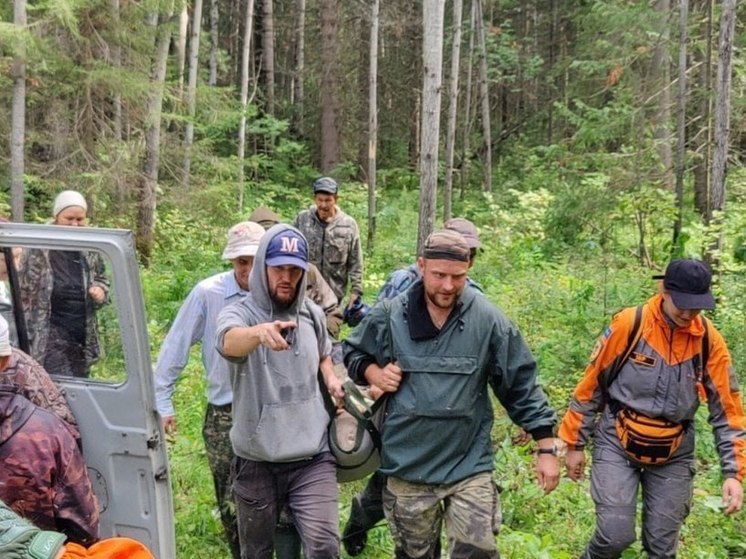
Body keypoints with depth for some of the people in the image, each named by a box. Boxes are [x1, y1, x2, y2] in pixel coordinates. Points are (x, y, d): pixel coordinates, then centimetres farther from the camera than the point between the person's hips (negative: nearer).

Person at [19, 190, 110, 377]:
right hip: (51, 339, -5)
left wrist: (100, 292, -4)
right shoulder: (38, 250, -9)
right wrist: (25, 339, -8)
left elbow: (102, 280, 20)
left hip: (83, 338, 6)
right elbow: (23, 296, -5)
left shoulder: (90, 251, 5)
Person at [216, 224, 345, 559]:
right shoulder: (239, 314, -11)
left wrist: (331, 379, 3)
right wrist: (260, 331, -59)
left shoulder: (312, 314, 2)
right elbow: (229, 342, -37)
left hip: (313, 457, 2)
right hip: (257, 461, -1)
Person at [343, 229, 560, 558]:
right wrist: (374, 373, -8)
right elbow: (353, 353, 13)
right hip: (407, 469, 2)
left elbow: (522, 386, -2)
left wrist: (546, 449, -2)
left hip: (470, 468, -1)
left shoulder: (488, 320, -7)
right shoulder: (389, 316, -5)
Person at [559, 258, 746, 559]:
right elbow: (591, 386, -4)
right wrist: (575, 443, 1)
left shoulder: (709, 340, -8)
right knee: (616, 534, -11)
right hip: (617, 444, -2)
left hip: (674, 455, 2)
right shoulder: (628, 324, -14)